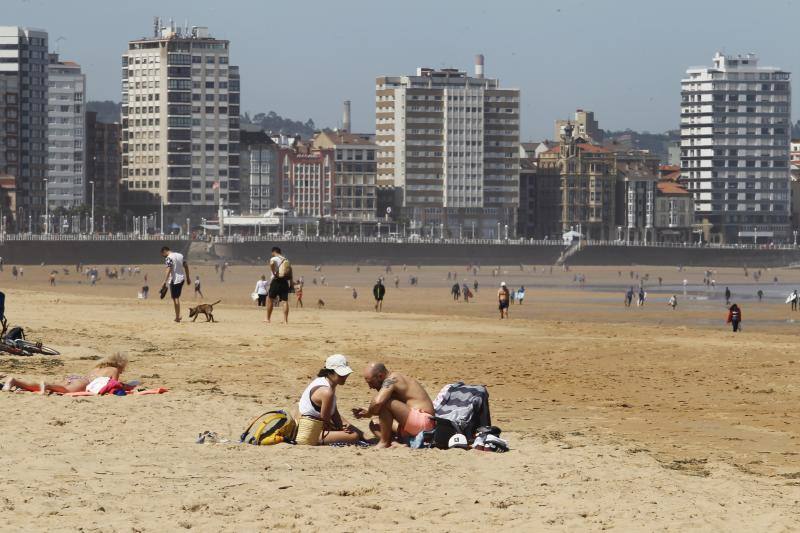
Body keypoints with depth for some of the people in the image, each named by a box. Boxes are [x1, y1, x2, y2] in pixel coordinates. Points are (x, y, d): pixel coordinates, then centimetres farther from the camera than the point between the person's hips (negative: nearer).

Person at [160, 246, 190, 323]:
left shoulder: (168, 258, -12)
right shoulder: (180, 255, 11)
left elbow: (169, 270, -23)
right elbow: (186, 266, 13)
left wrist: (165, 282, -25)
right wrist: (188, 278, 20)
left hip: (174, 280, -7)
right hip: (182, 278, 7)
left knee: (175, 298, 1)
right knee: (177, 297, 19)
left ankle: (177, 317, 2)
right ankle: (178, 316, 19)